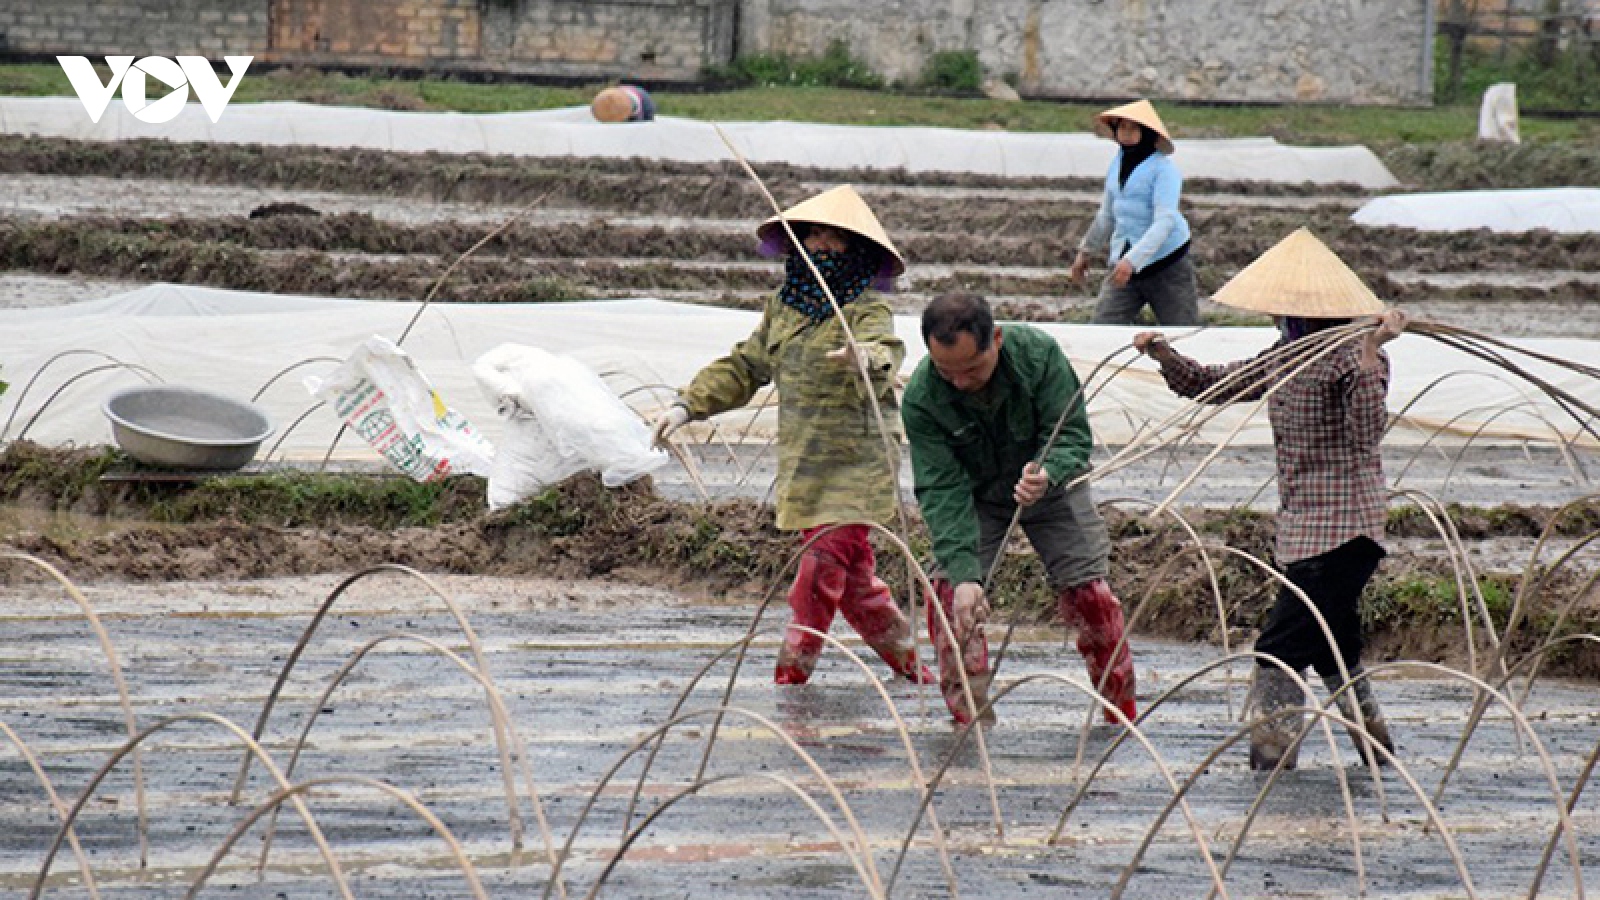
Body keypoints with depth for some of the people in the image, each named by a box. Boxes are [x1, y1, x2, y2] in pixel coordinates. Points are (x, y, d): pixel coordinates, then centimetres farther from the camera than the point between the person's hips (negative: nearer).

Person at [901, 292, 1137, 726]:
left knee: (1088, 592, -5)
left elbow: (1074, 434, -24)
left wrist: (1047, 472, -49)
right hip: (975, 494, 0)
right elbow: (941, 490, -30)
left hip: (1051, 483, 0)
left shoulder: (1039, 353, -31)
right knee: (949, 592, -16)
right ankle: (968, 720, -3)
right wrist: (963, 572, -41)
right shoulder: (920, 398, -30)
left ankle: (1122, 715, 13)